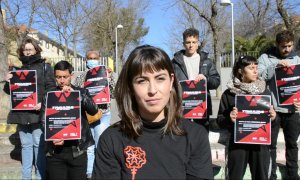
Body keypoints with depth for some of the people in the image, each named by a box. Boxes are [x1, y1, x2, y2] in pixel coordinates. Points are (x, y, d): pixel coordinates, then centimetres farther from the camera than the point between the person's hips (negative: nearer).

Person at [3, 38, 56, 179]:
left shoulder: (45, 67, 2)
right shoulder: (18, 69, 14)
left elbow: (51, 88, -4)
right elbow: (10, 91, 18)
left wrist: (43, 103, -19)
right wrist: (7, 81, -4)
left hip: (38, 112, -4)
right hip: (21, 113, 4)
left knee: (38, 144, 0)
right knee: (25, 144, 11)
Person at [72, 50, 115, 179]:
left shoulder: (105, 75, 1)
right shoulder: (80, 78, 7)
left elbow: (113, 94, -7)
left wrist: (109, 78, -16)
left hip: (102, 116, -2)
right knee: (87, 147, 10)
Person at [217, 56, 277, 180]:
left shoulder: (265, 92, 5)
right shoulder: (228, 94, -2)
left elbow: (272, 117, 13)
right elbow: (220, 120, -1)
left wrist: (273, 117, -8)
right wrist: (229, 119, -20)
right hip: (237, 142, -2)